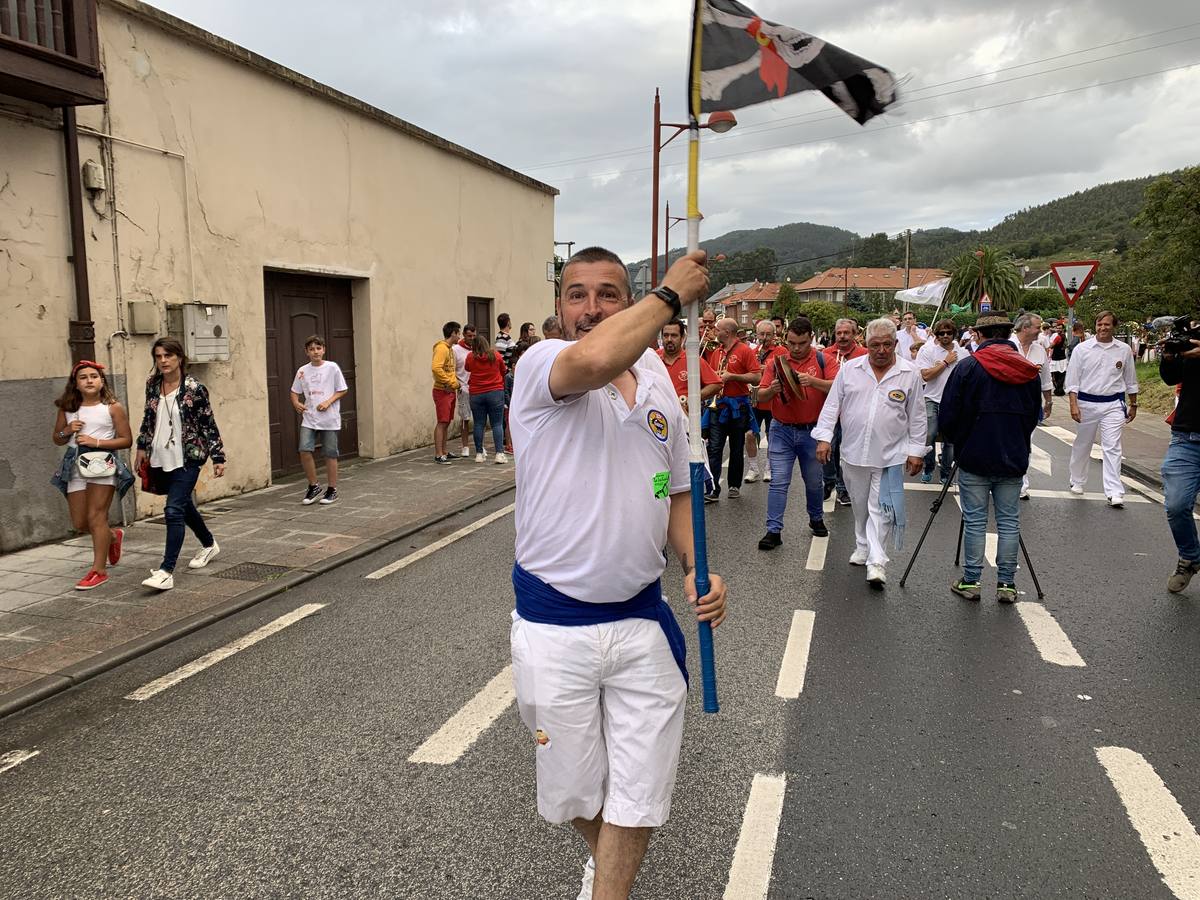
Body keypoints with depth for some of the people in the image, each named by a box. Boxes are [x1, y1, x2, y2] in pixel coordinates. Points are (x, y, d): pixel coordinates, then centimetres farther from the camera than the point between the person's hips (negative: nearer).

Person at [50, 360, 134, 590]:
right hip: (76, 466, 5)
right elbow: (57, 440, 17)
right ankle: (113, 536, 39)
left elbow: (126, 440, -5)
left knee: (96, 517, -7)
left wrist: (96, 442, -15)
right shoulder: (67, 409, 9)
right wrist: (67, 431, -4)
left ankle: (99, 570, 1)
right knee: (79, 523, 8)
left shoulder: (113, 407, -3)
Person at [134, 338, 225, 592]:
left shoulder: (194, 389, -12)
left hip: (187, 459, -6)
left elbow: (209, 425, -8)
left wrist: (218, 457, -9)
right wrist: (142, 447, 13)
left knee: (174, 511, -14)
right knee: (183, 505, 21)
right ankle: (209, 545, 42)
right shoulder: (152, 384, 3)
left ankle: (166, 571, -14)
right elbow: (148, 418, 16)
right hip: (160, 459, 7)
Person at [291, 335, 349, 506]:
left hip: (330, 419, -2)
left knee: (330, 454, 3)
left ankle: (332, 490, 16)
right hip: (309, 418, 3)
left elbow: (343, 390, 0)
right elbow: (295, 392, 15)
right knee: (304, 450, -11)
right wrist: (296, 403, -6)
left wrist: (328, 402, -13)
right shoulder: (302, 371, 6)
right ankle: (313, 486, 6)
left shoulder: (332, 367, -3)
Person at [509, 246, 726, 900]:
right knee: (573, 784, 18)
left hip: (643, 619, 4)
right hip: (552, 626, -3)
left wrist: (695, 567, -2)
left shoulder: (661, 392, 7)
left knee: (640, 793, 8)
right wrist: (671, 292, -22)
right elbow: (594, 361, -36)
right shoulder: (540, 366, -11)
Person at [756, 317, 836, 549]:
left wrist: (813, 381, -27)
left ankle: (816, 520, 37)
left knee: (814, 481, 15)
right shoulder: (775, 361, 2)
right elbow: (761, 396, 0)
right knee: (778, 481, -4)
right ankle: (774, 531, 0)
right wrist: (772, 390, -22)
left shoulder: (823, 360, -2)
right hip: (782, 431, 0)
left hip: (812, 431, 0)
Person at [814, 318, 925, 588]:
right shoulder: (849, 369, 2)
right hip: (853, 452, 3)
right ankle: (863, 547, 32)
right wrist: (824, 437, -4)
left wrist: (916, 451, 2)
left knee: (880, 507, -6)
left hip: (890, 454, -2)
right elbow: (832, 405, 4)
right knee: (860, 505, 15)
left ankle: (876, 561, -4)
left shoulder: (910, 373, -1)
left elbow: (917, 416, 4)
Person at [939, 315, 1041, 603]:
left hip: (974, 458, -3)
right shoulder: (1030, 371, 5)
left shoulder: (968, 367, -8)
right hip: (1013, 460, 3)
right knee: (1009, 522, 9)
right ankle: (1006, 584, 13)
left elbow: (947, 417, -7)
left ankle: (970, 581, 10)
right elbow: (1034, 416, 13)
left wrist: (957, 441, 11)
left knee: (974, 521, 4)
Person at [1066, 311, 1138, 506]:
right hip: (1086, 404, 0)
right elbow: (1072, 379, -3)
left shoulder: (1124, 350, 3)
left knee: (1112, 447, -7)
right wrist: (1073, 405, -11)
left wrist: (1133, 405, 15)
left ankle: (1114, 493, -8)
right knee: (1082, 446, 13)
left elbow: (1130, 381, 13)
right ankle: (1077, 481, 33)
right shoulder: (1082, 349, -2)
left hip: (1113, 405, 0)